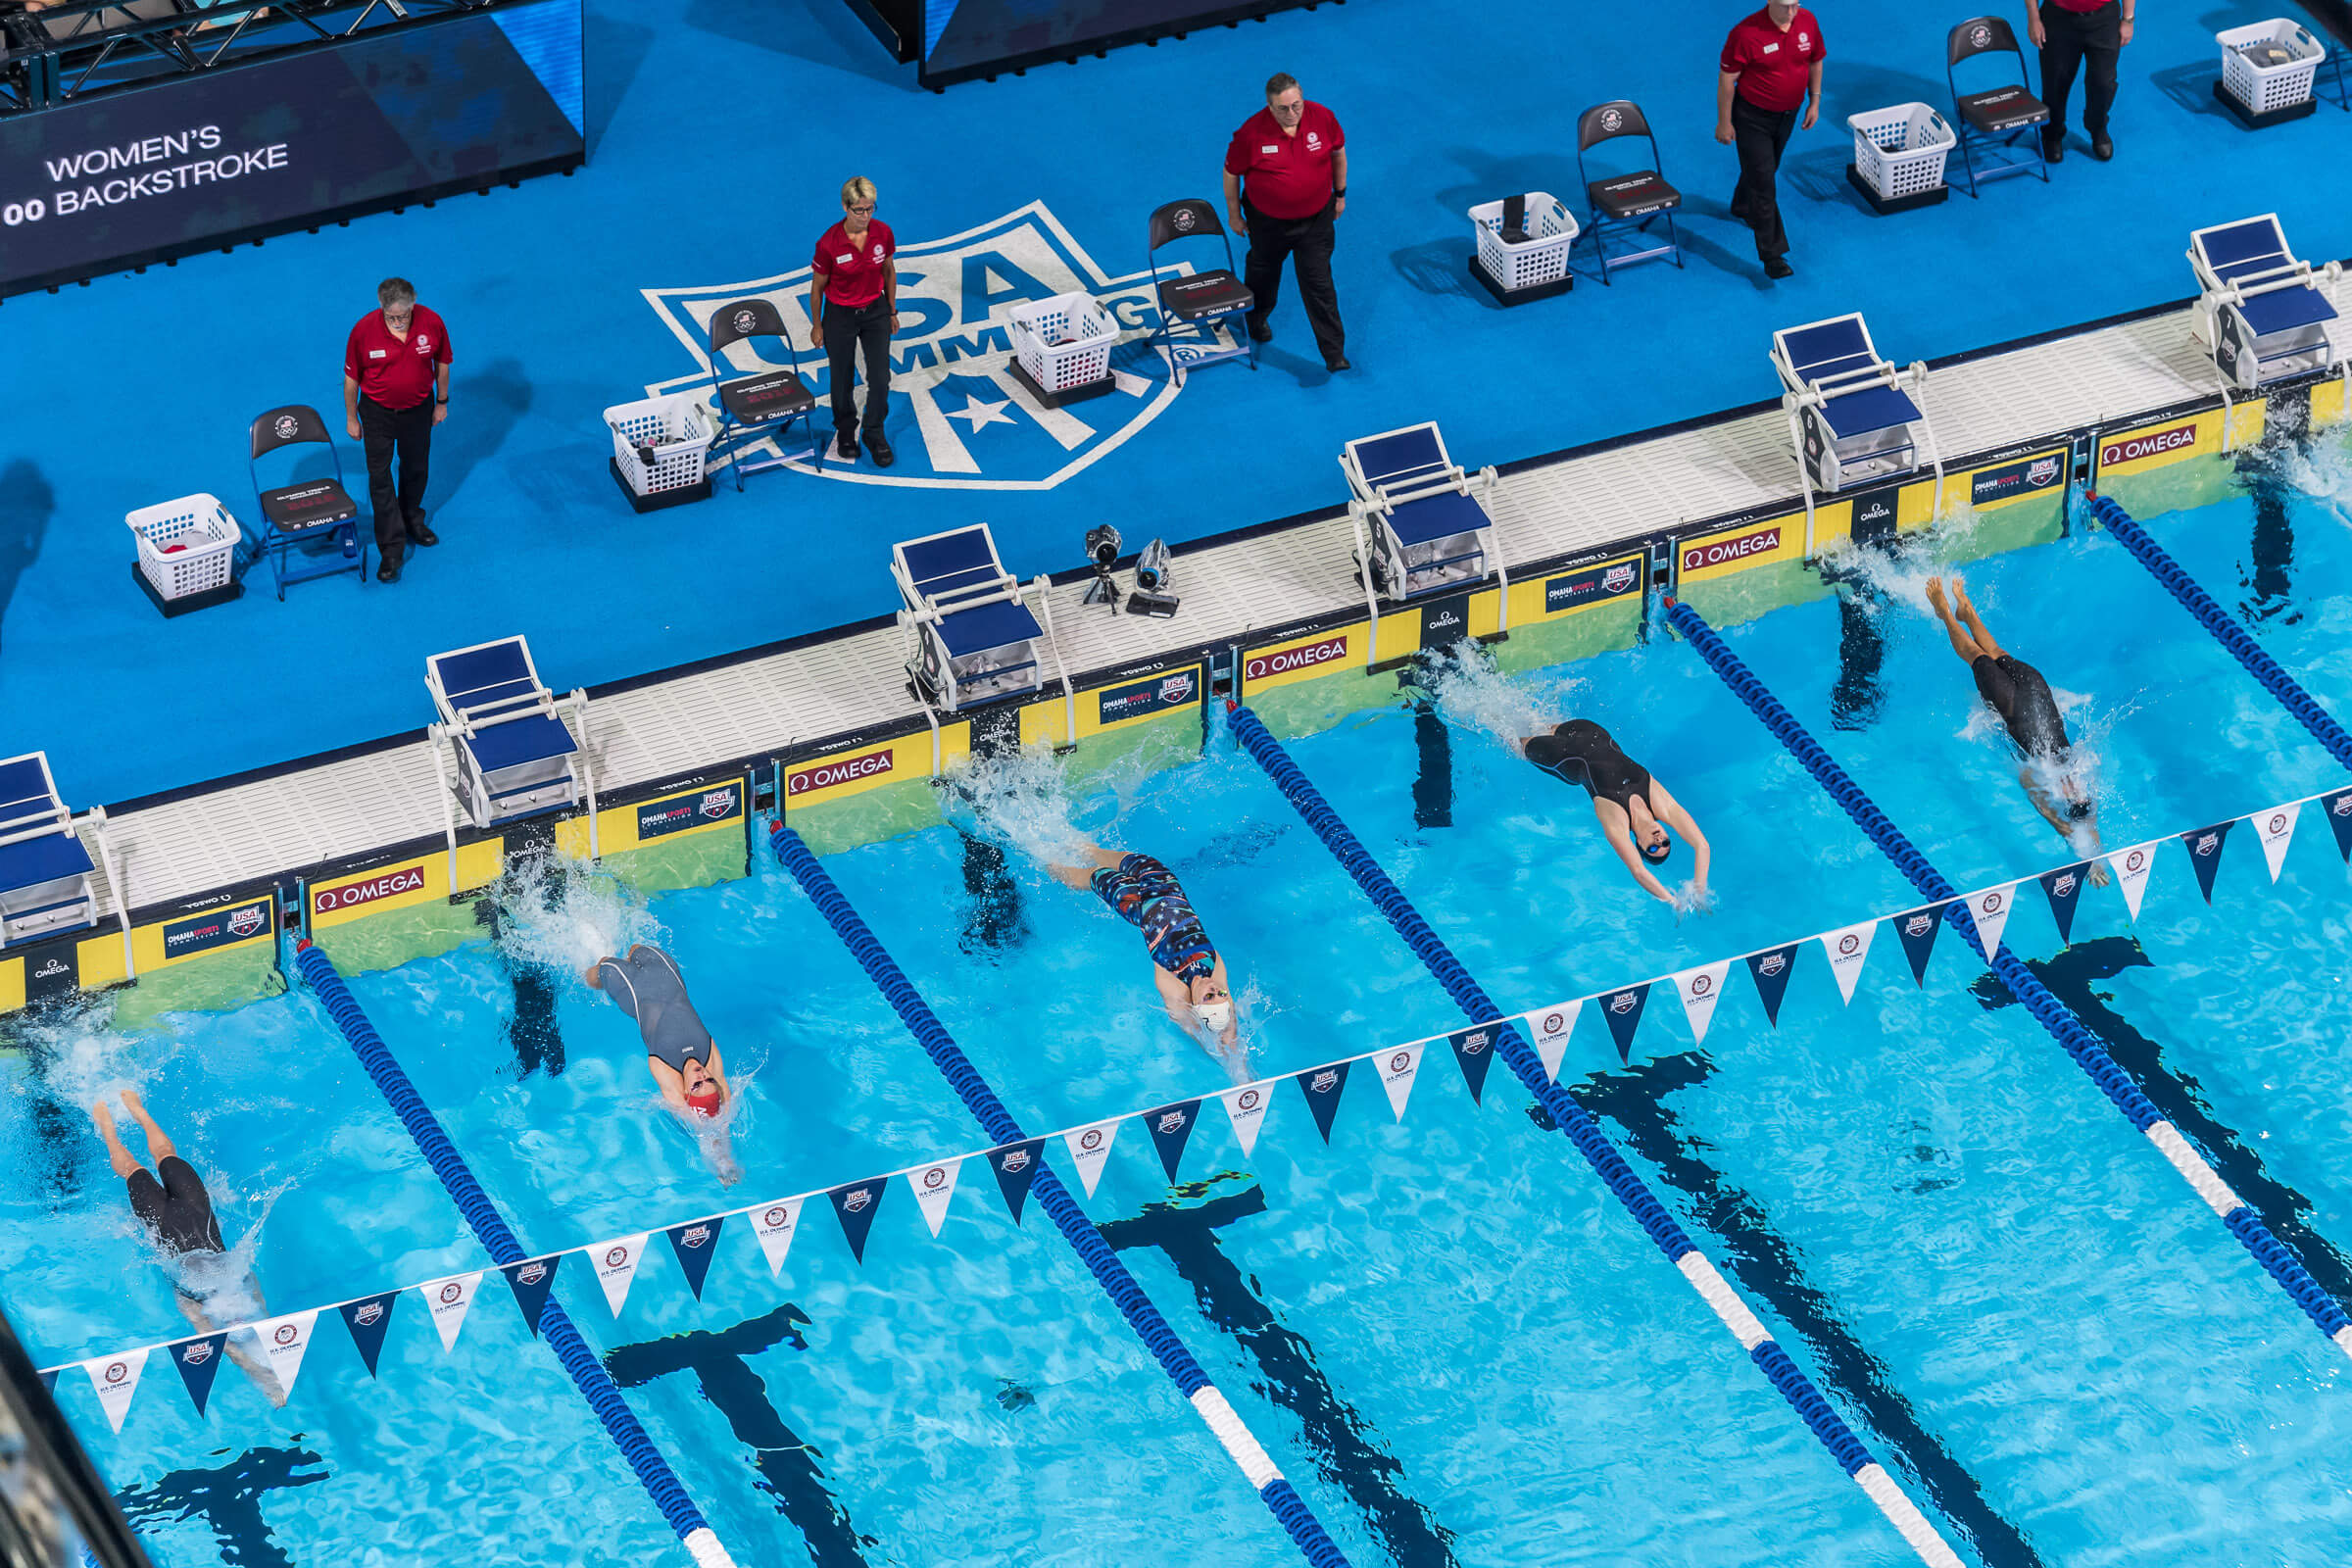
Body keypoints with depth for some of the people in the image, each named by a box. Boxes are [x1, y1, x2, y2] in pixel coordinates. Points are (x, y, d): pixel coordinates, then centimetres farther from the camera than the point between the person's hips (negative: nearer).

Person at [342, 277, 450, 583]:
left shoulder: (431, 323, -20)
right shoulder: (364, 330, -24)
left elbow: (442, 363, -1)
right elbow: (351, 377, -10)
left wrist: (442, 402, 7)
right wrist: (351, 417, -2)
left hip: (418, 409, 2)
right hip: (378, 411, -2)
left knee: (416, 468, 21)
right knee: (380, 477, -1)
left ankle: (412, 519, 47)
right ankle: (391, 549, 5)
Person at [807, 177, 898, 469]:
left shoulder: (883, 233, -14)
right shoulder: (829, 243, -24)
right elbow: (817, 286, -9)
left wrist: (892, 312, 12)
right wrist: (816, 325, 0)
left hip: (875, 311, 2)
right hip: (840, 315, -2)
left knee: (880, 379, 1)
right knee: (842, 380, 14)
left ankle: (874, 434, 24)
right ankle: (845, 432, 39)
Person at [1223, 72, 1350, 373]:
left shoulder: (1322, 118, -17)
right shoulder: (1251, 133, -25)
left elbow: (1338, 153, 3)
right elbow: (1232, 172, -9)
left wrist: (1340, 194, 10)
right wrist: (1234, 214, 0)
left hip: (1315, 219, 0)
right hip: (1268, 221, 0)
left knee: (1318, 283, 0)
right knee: (1264, 271, 24)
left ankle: (1333, 353, 8)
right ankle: (1255, 319, 54)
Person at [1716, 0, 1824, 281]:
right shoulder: (1746, 33, -27)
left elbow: (1815, 62, 7)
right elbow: (1727, 79, -18)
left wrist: (1814, 101, 6)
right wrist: (1724, 122, -14)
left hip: (1787, 114, 6)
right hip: (1753, 117, -6)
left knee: (1769, 166, 27)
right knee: (1763, 182, -7)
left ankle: (1742, 208, 56)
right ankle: (1772, 255, -6)